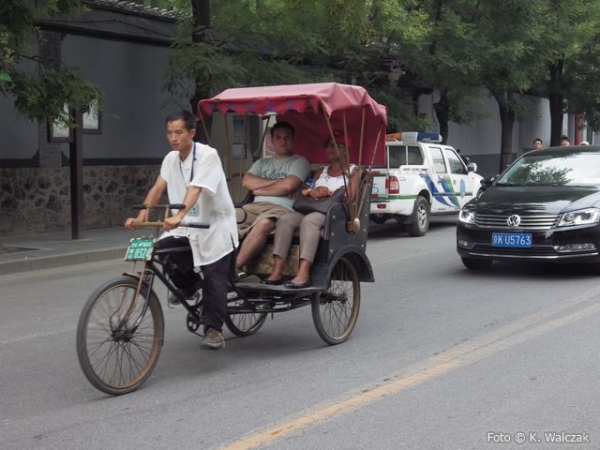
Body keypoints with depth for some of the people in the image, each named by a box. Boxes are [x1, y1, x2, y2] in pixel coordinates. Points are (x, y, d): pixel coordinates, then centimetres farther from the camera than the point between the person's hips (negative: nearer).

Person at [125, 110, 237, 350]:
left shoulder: (208, 155, -17)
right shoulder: (171, 159, 4)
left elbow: (195, 189, -31)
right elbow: (157, 189, -2)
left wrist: (178, 216, -45)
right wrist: (140, 217, -16)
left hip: (215, 227, -6)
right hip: (186, 227, 6)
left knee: (214, 281, -6)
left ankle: (214, 330, 9)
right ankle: (188, 285, 11)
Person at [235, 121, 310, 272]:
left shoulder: (300, 162, 11)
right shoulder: (262, 163, 27)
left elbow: (287, 186, -7)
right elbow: (246, 182, 8)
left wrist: (259, 189, 4)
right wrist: (276, 182, 0)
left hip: (281, 209, -5)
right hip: (255, 207, 5)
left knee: (263, 223, -40)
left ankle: (234, 267, -38)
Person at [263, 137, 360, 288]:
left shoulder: (352, 171, 16)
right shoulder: (321, 171, 32)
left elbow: (350, 197, 1)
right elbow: (306, 192, 24)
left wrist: (327, 193, -8)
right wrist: (312, 192, 0)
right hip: (312, 209, 5)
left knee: (309, 220, -38)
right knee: (285, 220, -26)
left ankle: (303, 274, -51)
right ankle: (277, 272, -38)